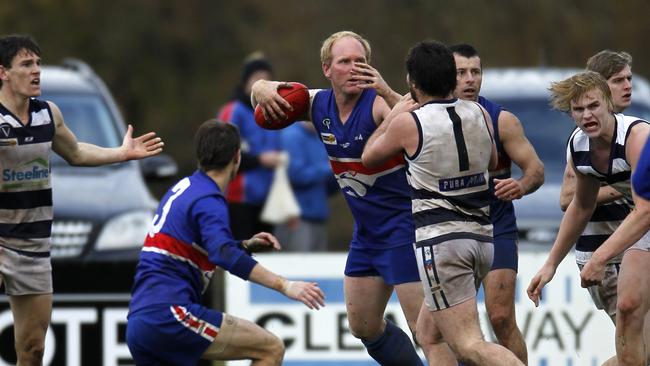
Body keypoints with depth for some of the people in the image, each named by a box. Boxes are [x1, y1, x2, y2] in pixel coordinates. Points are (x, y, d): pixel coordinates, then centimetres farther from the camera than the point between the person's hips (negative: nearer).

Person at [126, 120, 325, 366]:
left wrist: (245, 246, 22)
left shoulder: (184, 188, 20)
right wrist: (284, 286, -31)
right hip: (168, 313, -9)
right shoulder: (208, 200, -8)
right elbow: (224, 254, -26)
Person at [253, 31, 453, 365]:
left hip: (404, 227, -8)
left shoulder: (379, 103, -20)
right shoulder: (318, 105, 1)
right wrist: (263, 91, -8)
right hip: (366, 233, 8)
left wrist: (387, 93, -50)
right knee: (364, 328, 16)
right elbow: (261, 89, 16)